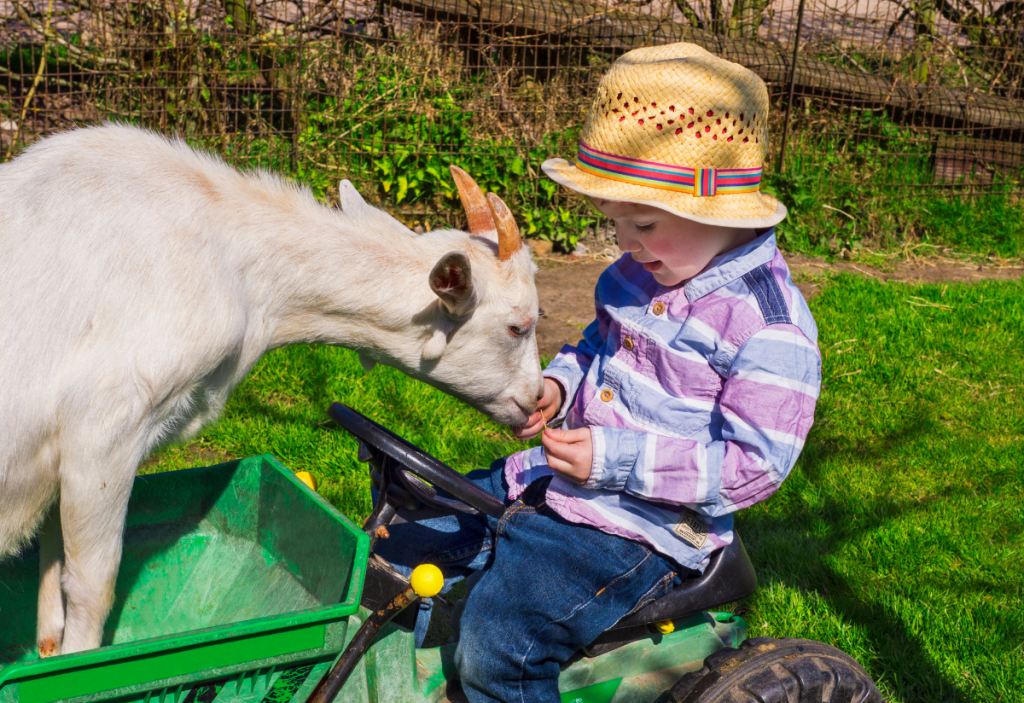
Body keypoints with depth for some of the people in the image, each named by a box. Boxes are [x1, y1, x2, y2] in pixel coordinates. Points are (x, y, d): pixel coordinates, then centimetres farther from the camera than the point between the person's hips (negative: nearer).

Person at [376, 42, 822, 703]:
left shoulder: (770, 326, -19)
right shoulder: (640, 276, 7)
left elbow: (754, 462, -20)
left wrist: (617, 459, -24)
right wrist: (559, 385, 2)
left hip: (642, 524, -9)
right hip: (553, 476, 9)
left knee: (500, 631, -25)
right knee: (407, 538, 10)